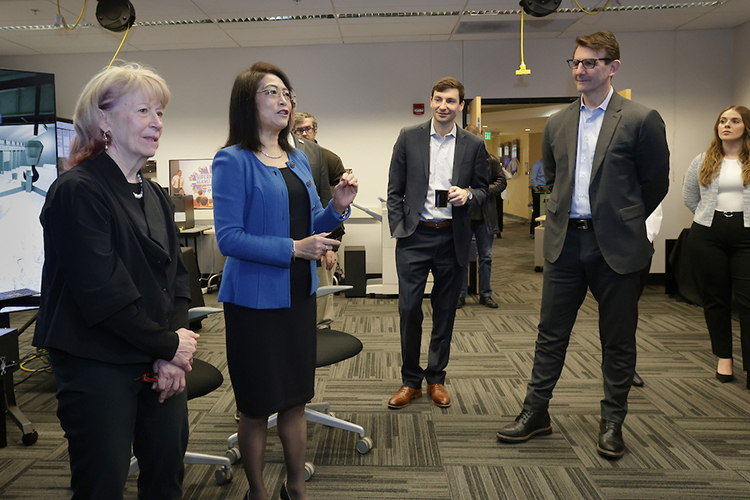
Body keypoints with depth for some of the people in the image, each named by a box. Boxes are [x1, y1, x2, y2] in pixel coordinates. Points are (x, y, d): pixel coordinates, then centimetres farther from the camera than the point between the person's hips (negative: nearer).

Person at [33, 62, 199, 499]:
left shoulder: (156, 196, 11)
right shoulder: (78, 190, -13)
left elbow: (177, 276, 8)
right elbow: (101, 292, -20)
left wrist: (173, 355, -5)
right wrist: (168, 345, -11)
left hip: (160, 363, 7)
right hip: (98, 365, -6)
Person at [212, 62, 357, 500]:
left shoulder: (298, 160, 10)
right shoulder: (234, 161, -10)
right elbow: (229, 238, -16)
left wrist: (337, 207, -5)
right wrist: (293, 249, -22)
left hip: (299, 295, 6)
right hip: (255, 299, -6)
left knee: (295, 397, 16)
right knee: (257, 405, 9)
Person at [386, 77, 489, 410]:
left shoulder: (474, 145, 7)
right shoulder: (409, 138, 5)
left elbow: (483, 189, 12)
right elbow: (395, 189, 5)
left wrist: (468, 194, -11)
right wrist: (398, 229, -3)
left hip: (452, 238, 1)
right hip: (414, 236, -1)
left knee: (445, 312, 9)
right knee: (409, 309, -1)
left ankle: (436, 379, 25)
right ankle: (411, 381, 16)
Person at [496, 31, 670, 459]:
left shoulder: (641, 120, -4)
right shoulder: (557, 124, 9)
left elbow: (656, 183, 3)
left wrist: (623, 222, 11)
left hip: (616, 246, -3)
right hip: (565, 241, 4)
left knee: (618, 340, 9)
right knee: (552, 333, 9)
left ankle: (613, 423, 25)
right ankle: (536, 413, 21)